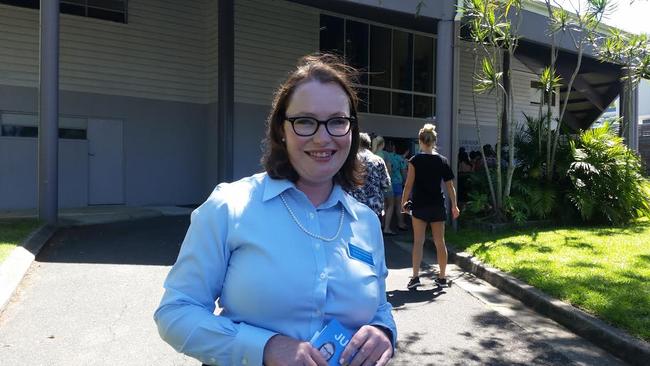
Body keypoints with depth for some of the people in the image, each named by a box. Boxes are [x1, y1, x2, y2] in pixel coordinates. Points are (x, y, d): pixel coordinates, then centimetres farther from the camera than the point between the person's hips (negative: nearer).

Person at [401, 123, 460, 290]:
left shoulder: (415, 161, -7)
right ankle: (442, 276, 19)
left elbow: (409, 185, -9)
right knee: (439, 242, 10)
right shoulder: (443, 161, 2)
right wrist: (454, 206, 9)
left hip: (420, 206, -2)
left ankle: (415, 276, -4)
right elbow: (450, 185, 2)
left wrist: (404, 202, 3)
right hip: (438, 206, 3)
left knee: (418, 242, 2)